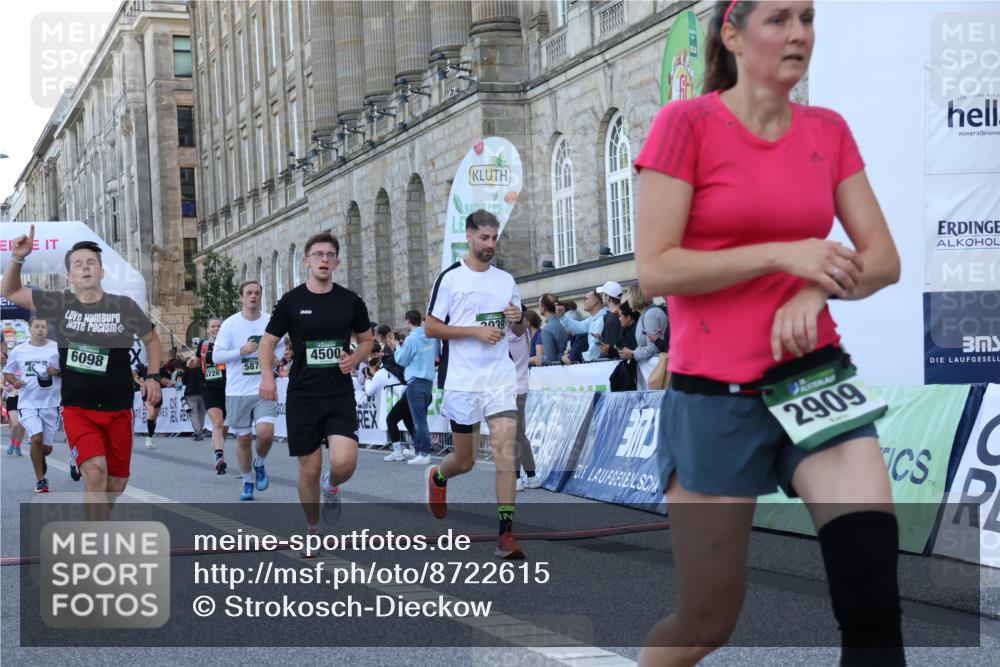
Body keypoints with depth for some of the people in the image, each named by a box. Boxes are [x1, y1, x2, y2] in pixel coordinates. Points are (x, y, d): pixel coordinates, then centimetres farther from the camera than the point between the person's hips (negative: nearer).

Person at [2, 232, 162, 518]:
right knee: (95, 471, -23)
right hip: (77, 408, -1)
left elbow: (151, 338, 11)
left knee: (117, 481, 10)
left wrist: (153, 376, 0)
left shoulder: (124, 306, -6)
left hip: (117, 408, 2)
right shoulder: (59, 304, -4)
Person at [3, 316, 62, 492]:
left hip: (50, 403, 0)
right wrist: (15, 382, -7)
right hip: (28, 403, 0)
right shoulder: (18, 351, 3)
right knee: (36, 438, -18)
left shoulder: (57, 348, -2)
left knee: (47, 447, 6)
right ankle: (40, 480, -2)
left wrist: (57, 372, -18)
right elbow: (7, 372, 14)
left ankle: (40, 460, 44)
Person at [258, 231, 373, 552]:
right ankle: (312, 531, 26)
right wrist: (267, 374, -14)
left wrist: (355, 359, -6)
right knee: (309, 470, 3)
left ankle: (331, 486, 19)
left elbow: (367, 340, 15)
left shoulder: (350, 301, 2)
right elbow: (268, 341, 4)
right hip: (302, 396, 0)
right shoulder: (291, 301, -2)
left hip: (340, 395, 0)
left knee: (344, 462, -18)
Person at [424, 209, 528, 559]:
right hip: (462, 381, -3)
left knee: (505, 449, -12)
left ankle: (506, 533, -11)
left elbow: (519, 331, 20)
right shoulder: (450, 277, -2)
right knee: (465, 460, 8)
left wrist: (518, 320, -4)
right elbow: (430, 328, -5)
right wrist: (475, 331, -15)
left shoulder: (506, 279, 11)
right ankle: (438, 477, 44)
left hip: (501, 377, 3)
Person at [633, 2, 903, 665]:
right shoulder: (686, 123, -7)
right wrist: (784, 254, -19)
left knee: (873, 584, -17)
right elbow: (655, 268, -12)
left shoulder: (829, 131, 7)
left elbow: (884, 260, 6)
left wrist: (815, 288, -14)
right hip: (715, 395, -3)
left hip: (815, 375, 4)